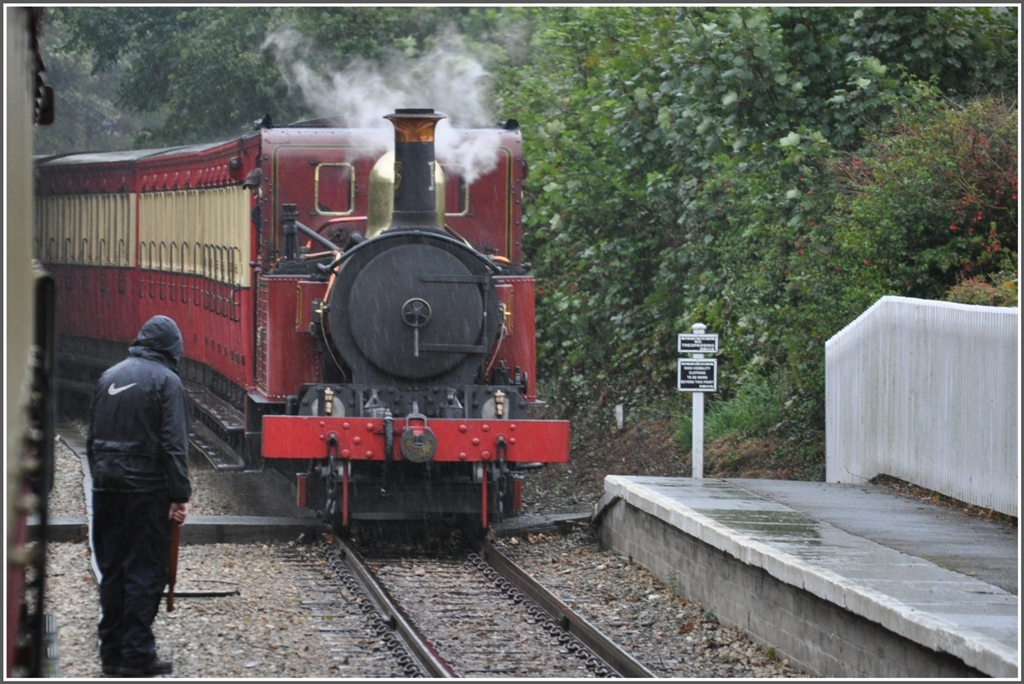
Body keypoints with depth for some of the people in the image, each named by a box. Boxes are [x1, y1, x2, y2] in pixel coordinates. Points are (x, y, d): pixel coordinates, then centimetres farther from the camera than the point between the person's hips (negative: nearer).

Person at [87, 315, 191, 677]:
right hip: (147, 488, -6)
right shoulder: (165, 380, -8)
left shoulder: (109, 377, 11)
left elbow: (93, 438, 15)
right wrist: (180, 495, -12)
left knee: (112, 570, 10)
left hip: (107, 487, 6)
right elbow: (174, 444, -13)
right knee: (145, 571, -2)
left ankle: (112, 652, 13)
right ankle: (137, 654, -3)